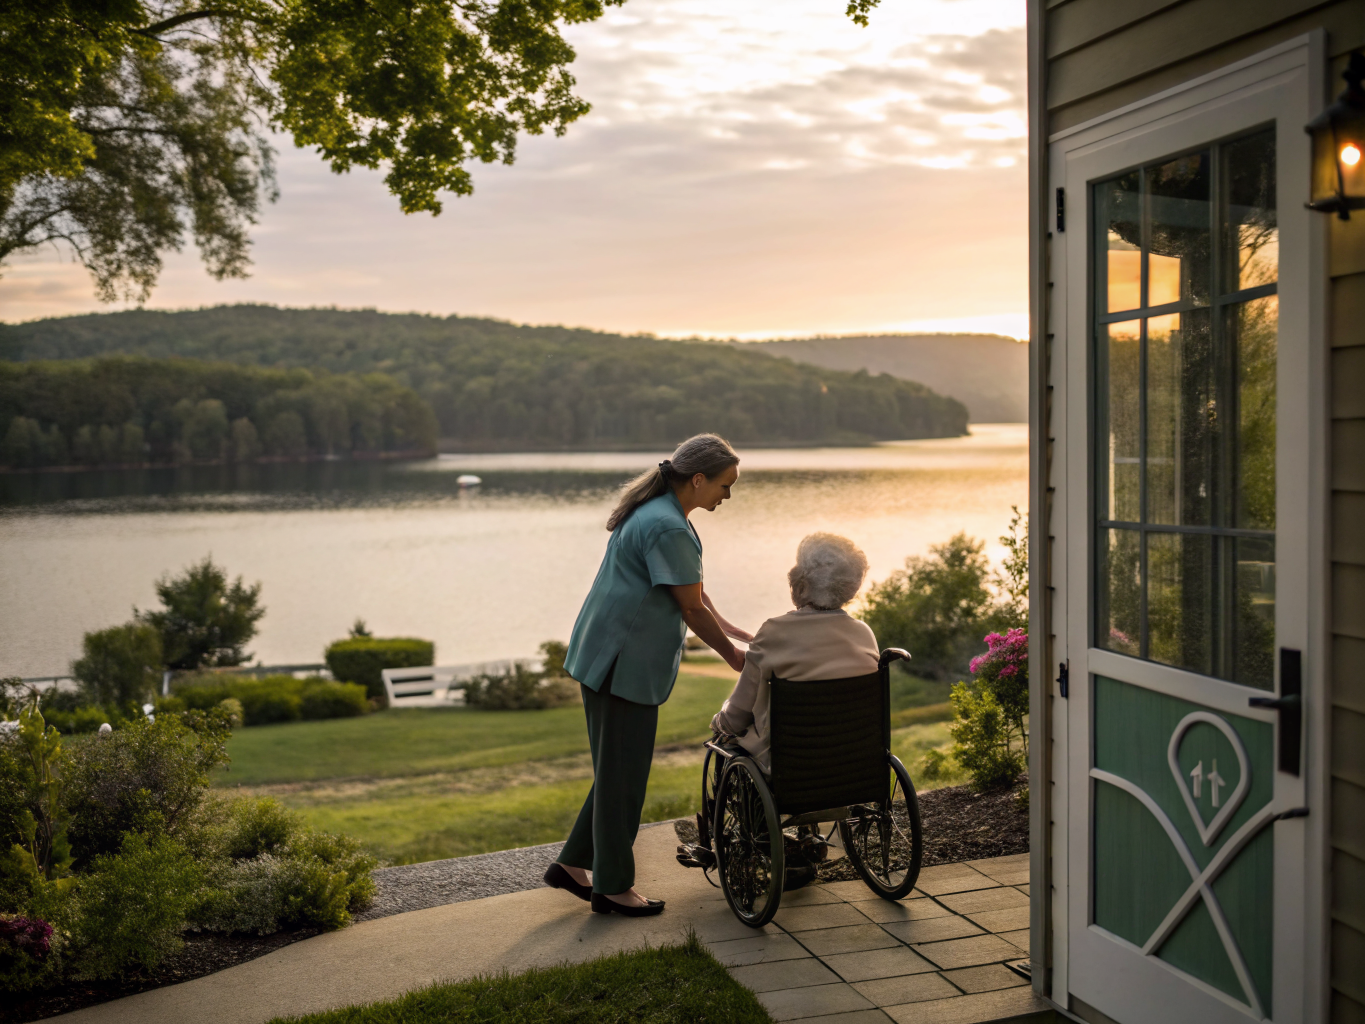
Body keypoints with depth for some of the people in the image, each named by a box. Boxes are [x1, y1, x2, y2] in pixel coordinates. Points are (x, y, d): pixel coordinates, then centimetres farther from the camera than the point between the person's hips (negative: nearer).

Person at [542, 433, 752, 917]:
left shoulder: (657, 510, 13)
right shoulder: (668, 528, -21)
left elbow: (693, 589, 19)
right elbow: (692, 609, -15)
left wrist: (734, 632, 18)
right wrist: (734, 657, -2)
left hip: (608, 656, 11)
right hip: (624, 663, -11)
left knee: (618, 770, 18)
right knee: (623, 774, 1)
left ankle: (572, 864, 27)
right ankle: (612, 886, 14)